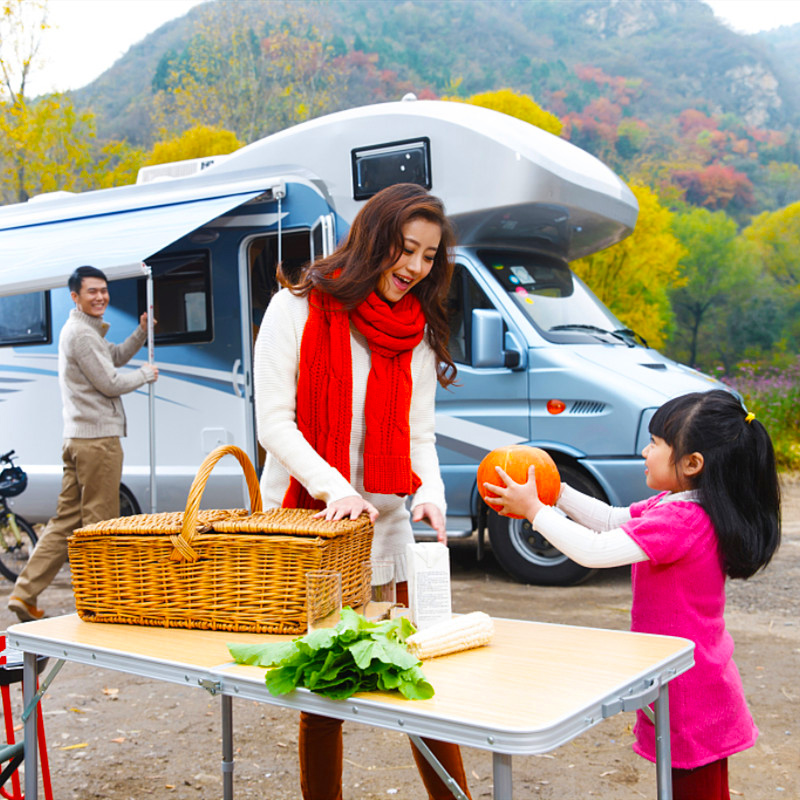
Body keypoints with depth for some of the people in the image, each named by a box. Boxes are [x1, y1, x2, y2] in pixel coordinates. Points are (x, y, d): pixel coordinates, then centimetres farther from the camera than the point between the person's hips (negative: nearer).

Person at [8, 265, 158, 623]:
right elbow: (110, 383, -14)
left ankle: (25, 593, 10)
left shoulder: (87, 329, 20)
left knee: (66, 519, 11)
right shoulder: (81, 333, -13)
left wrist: (141, 332, 15)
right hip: (98, 438, -10)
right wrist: (146, 374, 2)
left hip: (77, 438, 10)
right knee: (99, 522, -2)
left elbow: (114, 357, 28)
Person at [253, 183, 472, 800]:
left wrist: (431, 494, -11)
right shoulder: (299, 308, -2)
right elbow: (274, 423, -8)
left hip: (386, 524, 3)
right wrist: (335, 489, -20)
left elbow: (419, 435, 9)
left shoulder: (417, 334, 11)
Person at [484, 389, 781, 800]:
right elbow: (613, 520, 14)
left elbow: (594, 550, -30)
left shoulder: (681, 519, -27)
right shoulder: (677, 504, 5)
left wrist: (534, 510, -21)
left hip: (691, 698, -9)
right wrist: (556, 492, 4)